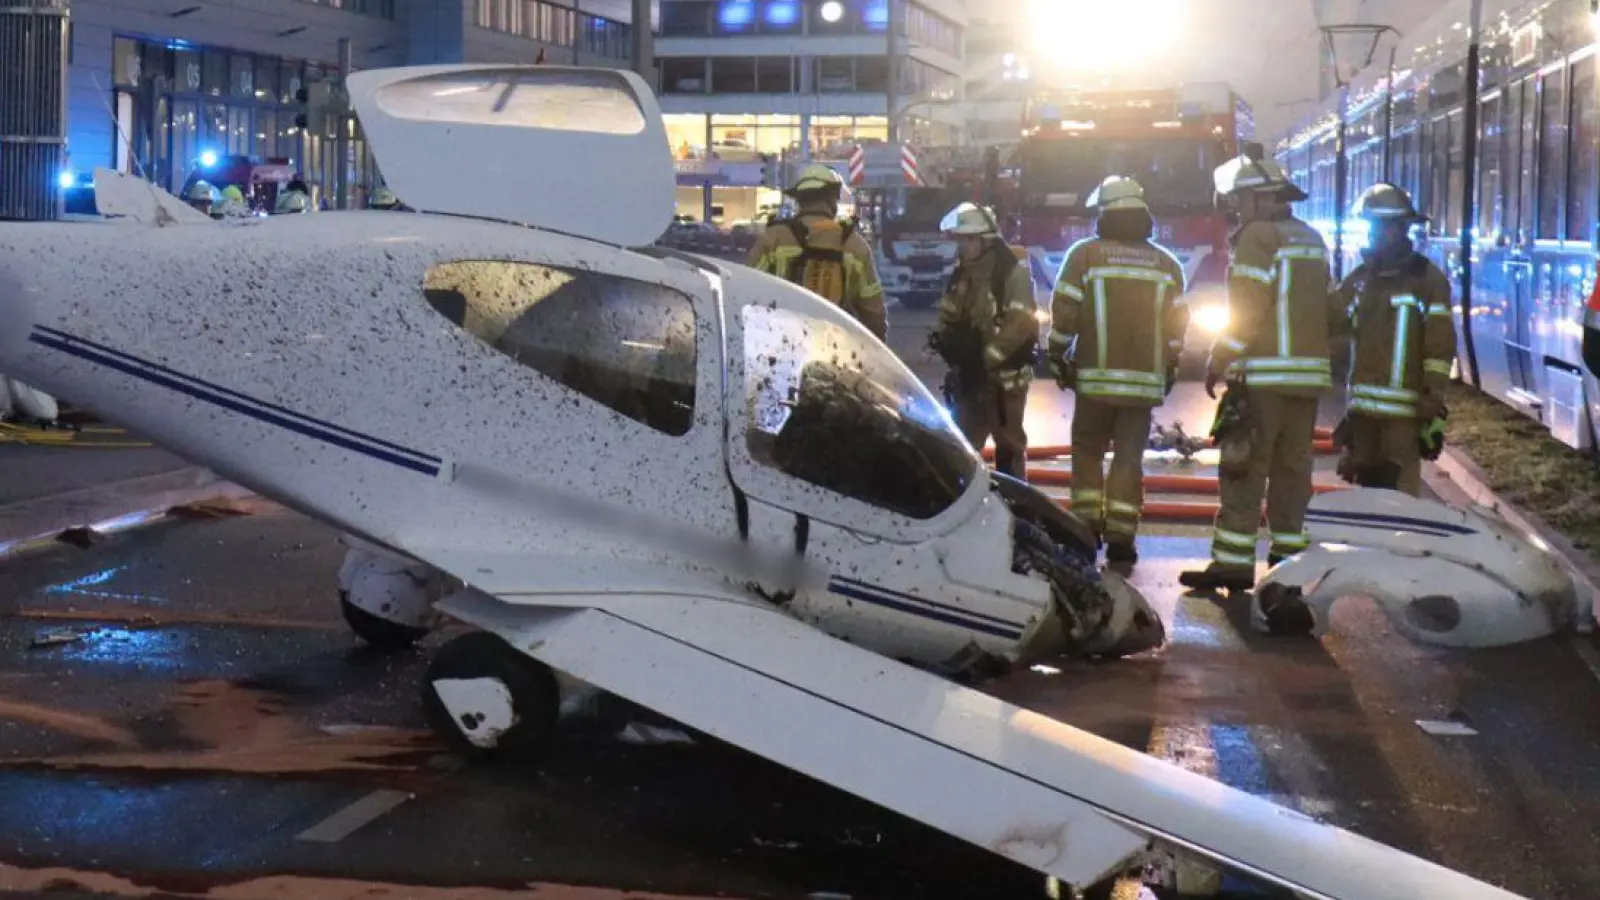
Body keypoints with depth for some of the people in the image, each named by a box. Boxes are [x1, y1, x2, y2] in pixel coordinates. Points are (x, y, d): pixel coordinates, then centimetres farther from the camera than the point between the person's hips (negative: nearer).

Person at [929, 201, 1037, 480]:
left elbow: (1020, 325, -22)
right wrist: (943, 338, -5)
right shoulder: (961, 275, 10)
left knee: (1009, 446, 5)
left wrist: (987, 356, -23)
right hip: (968, 375, 7)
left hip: (1003, 376, -7)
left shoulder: (1013, 273, -13)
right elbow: (949, 317, 17)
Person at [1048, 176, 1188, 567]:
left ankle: (1087, 527, 7)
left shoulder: (1085, 254, -3)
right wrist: (1169, 369, 19)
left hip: (1096, 377, -2)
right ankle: (1120, 539, 1)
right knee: (1129, 458, 5)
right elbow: (1177, 324, 9)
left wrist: (1057, 356, 7)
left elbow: (1064, 314, -5)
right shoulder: (1166, 264, 7)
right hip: (1145, 380, 2)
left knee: (1087, 451, 13)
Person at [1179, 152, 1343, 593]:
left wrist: (1218, 361, -10)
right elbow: (1332, 310, 16)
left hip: (1262, 376, -8)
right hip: (1309, 375, 8)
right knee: (1292, 469, 11)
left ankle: (1233, 563, -6)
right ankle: (1289, 558, 13)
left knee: (1244, 471, -5)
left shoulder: (1258, 236, -8)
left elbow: (1247, 311, -15)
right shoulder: (1311, 239, 17)